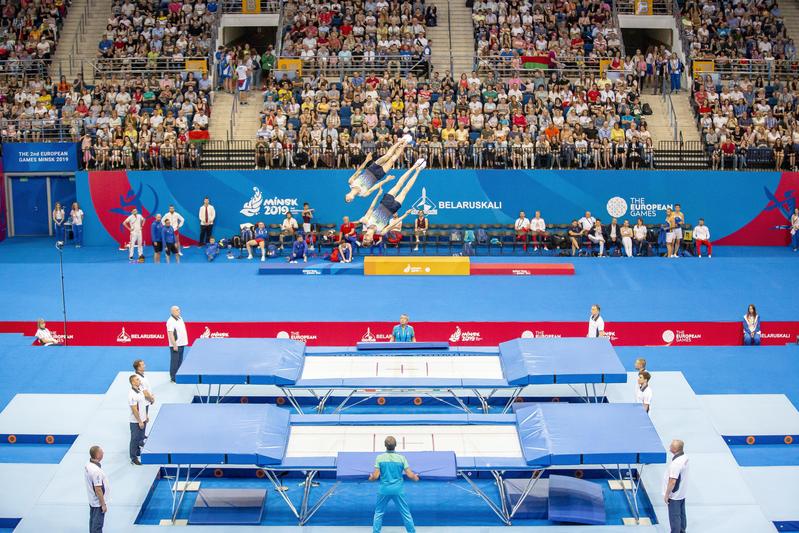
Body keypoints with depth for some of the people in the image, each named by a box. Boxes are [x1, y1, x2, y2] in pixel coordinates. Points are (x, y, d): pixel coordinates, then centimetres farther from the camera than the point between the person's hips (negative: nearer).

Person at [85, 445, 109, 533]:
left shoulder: (87, 465, -3)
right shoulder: (96, 471, -32)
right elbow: (98, 490, -27)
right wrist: (103, 505, -18)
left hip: (92, 500, 9)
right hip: (98, 503, -9)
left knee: (93, 521, 21)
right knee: (97, 525, 3)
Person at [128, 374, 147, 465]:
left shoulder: (139, 390, 4)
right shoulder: (132, 394, -25)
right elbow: (134, 410, -24)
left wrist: (146, 416, 18)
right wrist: (140, 421, -20)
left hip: (142, 419, 8)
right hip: (136, 421, -8)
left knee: (140, 438, 21)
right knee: (135, 439, 3)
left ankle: (138, 452, 37)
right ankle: (133, 459, 13)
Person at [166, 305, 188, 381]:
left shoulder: (180, 318, 12)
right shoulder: (170, 321, -16)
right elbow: (170, 334, -20)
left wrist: (185, 341, 18)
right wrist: (174, 345, -23)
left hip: (182, 344, 9)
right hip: (175, 345, -9)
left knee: (180, 361, 15)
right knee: (174, 362, -2)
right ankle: (173, 378, 5)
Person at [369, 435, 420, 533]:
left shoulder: (380, 458, -6)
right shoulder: (401, 458, -5)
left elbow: (376, 476, -8)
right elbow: (410, 475, -5)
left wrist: (371, 478, 15)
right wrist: (416, 478, 17)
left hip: (384, 490, 0)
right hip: (398, 490, 0)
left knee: (378, 513, 14)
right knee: (406, 513, 10)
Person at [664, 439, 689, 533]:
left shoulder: (675, 464, -31)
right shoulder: (684, 457, -3)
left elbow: (672, 481, -28)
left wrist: (666, 495, -17)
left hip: (674, 495, -9)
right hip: (682, 493, 9)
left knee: (674, 517, 5)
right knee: (681, 514, 21)